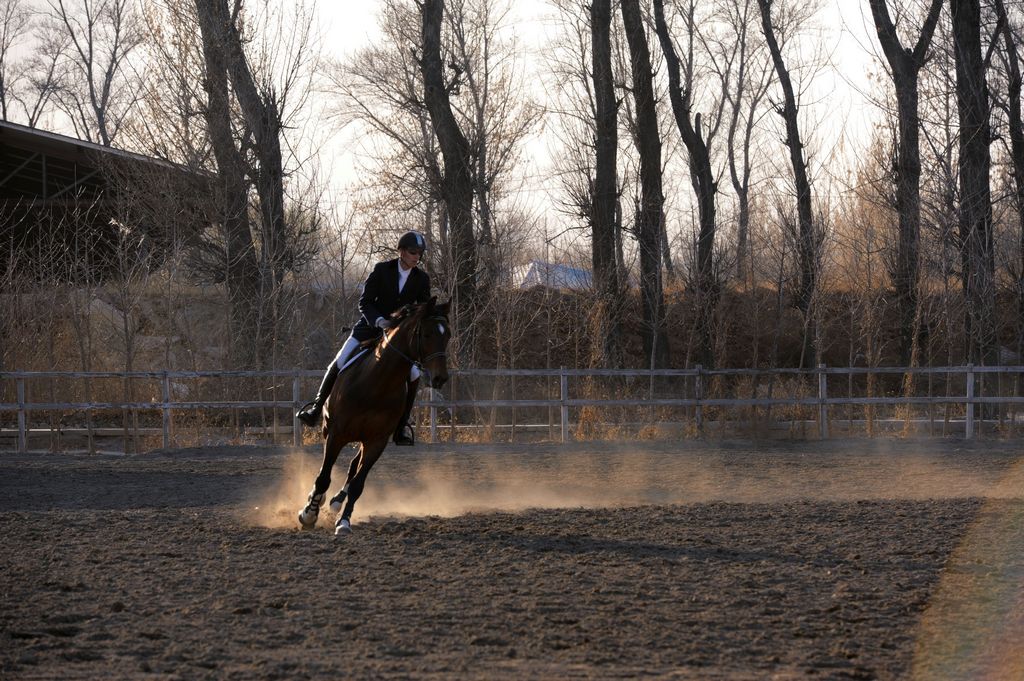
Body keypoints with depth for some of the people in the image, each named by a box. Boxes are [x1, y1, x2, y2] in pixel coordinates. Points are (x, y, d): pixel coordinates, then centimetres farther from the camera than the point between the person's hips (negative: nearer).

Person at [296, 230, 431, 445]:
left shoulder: (422, 279, -4)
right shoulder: (382, 270, -10)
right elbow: (364, 303, -10)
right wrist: (378, 320, -29)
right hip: (371, 326, -1)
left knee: (414, 375, -17)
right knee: (339, 364, -14)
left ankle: (401, 427, -3)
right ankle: (316, 407, 5)